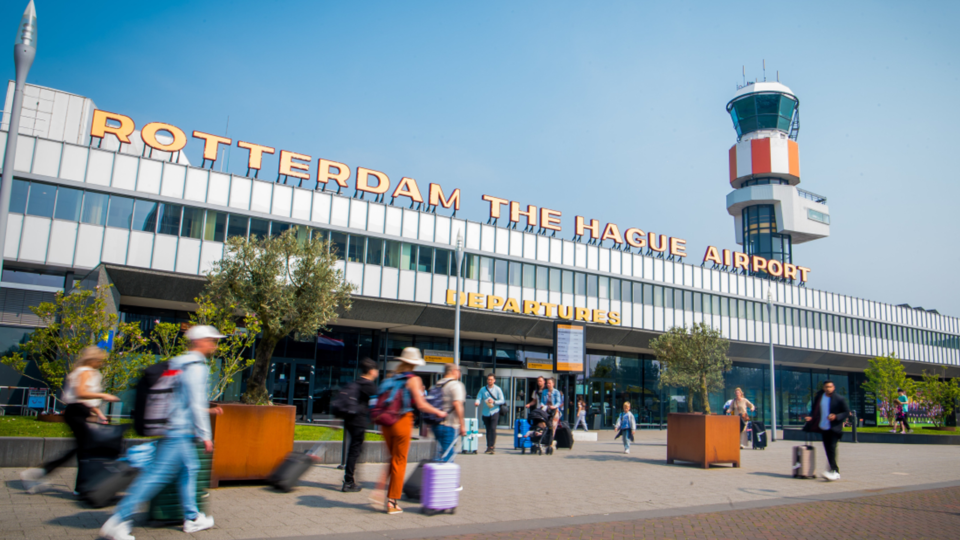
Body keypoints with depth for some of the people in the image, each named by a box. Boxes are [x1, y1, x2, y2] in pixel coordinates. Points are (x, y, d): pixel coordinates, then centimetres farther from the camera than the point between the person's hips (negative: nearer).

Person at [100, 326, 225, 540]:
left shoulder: (178, 364, 16)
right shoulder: (196, 367, -14)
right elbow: (196, 404, -16)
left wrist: (207, 410, 27)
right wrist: (205, 435, -12)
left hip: (174, 431, 10)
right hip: (180, 432, -10)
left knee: (189, 468, 15)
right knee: (157, 474, -8)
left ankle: (192, 518, 23)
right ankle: (118, 521, -5)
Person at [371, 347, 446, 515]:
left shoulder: (392, 378, 11)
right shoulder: (413, 379, -6)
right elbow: (421, 405, -10)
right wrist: (438, 412, 2)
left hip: (387, 423, 5)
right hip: (403, 422, -5)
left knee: (393, 458, 20)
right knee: (399, 461, 5)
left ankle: (380, 493, 9)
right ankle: (392, 502, 9)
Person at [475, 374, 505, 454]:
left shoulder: (497, 389, 2)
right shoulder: (483, 389, 7)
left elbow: (502, 400, -1)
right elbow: (479, 398, -1)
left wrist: (494, 401, -17)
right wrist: (477, 402, -24)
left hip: (494, 412, -3)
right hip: (485, 412, 3)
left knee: (493, 428, -15)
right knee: (488, 430, 9)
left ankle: (491, 446, -15)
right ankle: (488, 447, 17)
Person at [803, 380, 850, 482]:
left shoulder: (839, 399, -6)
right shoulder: (818, 397, 6)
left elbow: (847, 412, -4)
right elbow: (815, 409, 16)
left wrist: (836, 416, -19)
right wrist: (811, 417, -2)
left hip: (834, 428, -5)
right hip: (823, 427, 5)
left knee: (832, 448, -16)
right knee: (828, 450, 7)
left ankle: (833, 471, -17)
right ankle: (836, 471, 17)